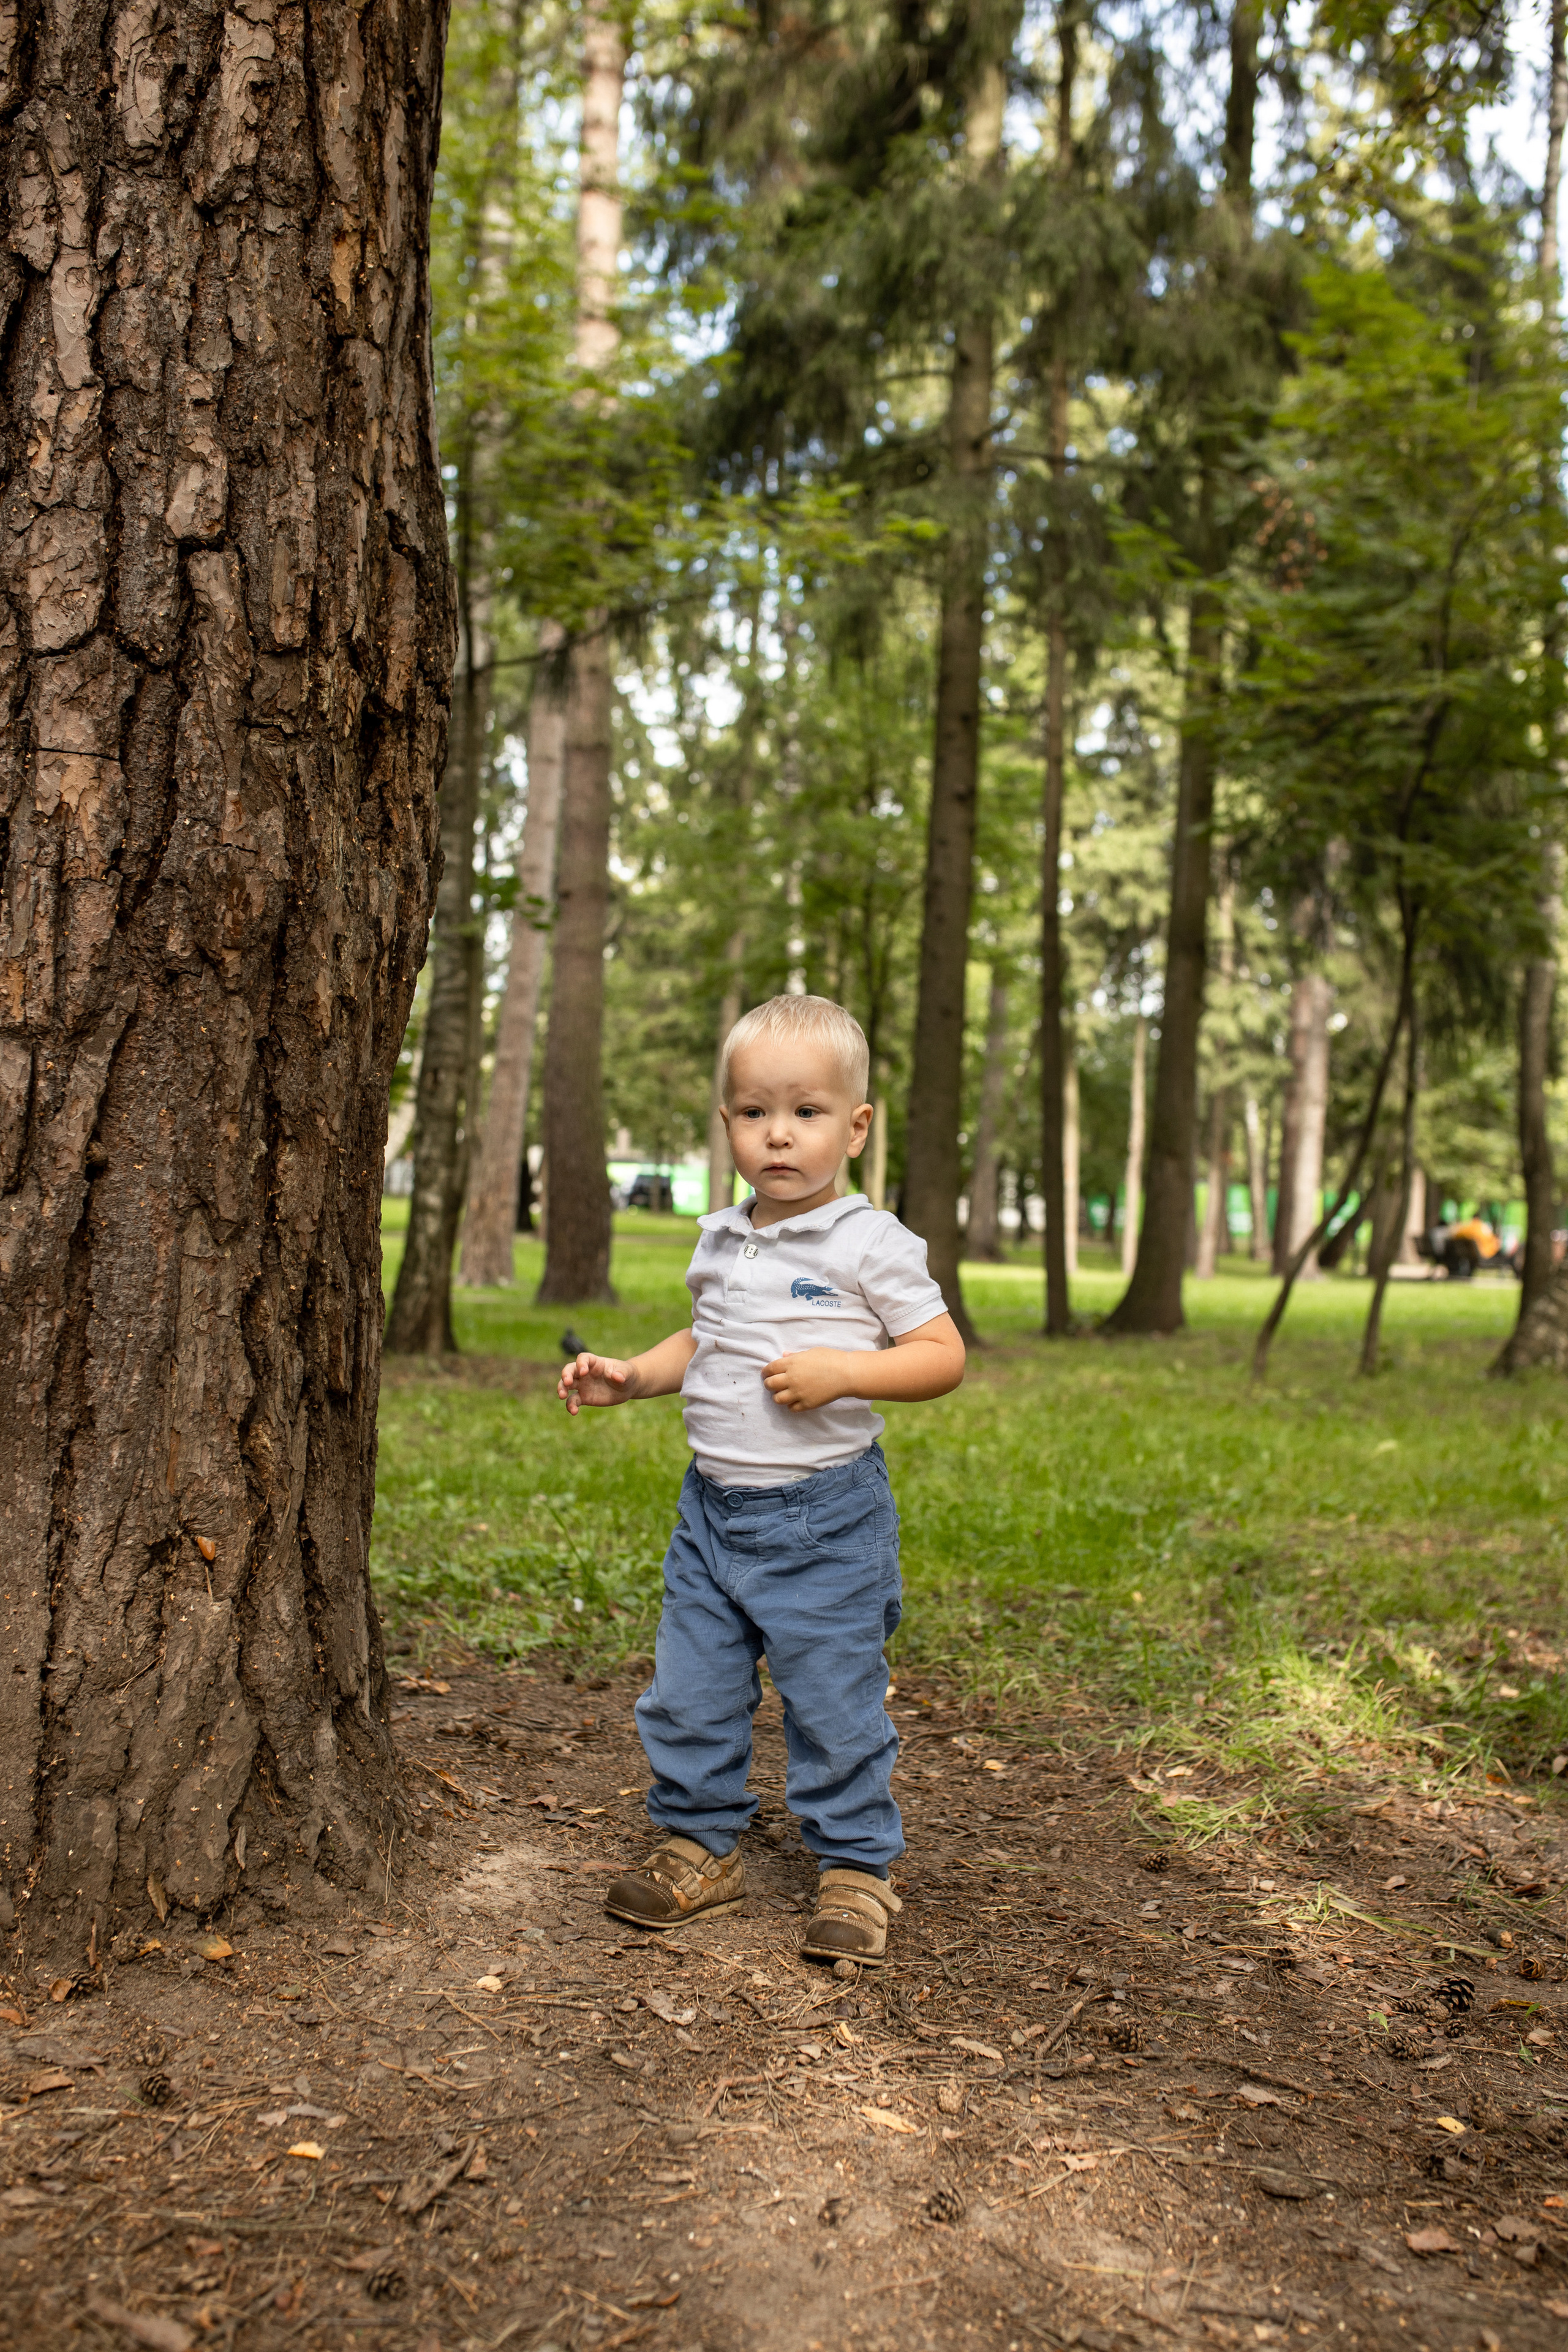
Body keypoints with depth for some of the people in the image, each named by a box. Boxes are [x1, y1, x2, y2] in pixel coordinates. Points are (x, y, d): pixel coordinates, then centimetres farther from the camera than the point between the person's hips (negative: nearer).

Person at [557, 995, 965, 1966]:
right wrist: (627, 1376, 7)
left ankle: (856, 1869, 20)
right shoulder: (720, 1242, 9)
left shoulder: (871, 1242, -10)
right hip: (713, 1505, 6)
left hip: (827, 1519, -6)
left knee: (833, 1703, 2)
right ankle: (700, 1847, 29)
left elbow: (944, 1355, -9)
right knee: (688, 1692, 11)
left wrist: (843, 1371, -22)